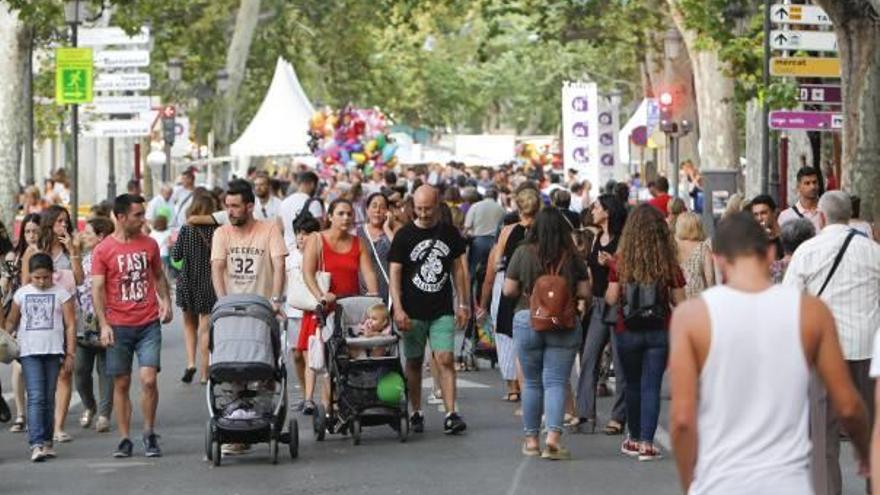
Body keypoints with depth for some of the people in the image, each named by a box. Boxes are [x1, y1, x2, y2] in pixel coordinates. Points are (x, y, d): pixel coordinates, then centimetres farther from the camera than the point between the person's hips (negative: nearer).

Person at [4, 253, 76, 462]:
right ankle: (36, 444, -18)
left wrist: (70, 354, -1)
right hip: (29, 352, 0)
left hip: (53, 351, 0)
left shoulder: (61, 294, 2)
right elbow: (11, 322, 15)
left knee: (49, 398, 7)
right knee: (35, 397, -11)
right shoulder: (22, 294, 7)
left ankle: (47, 441, 16)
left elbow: (70, 325, 3)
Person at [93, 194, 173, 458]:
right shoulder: (103, 250, -2)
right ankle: (124, 439, 11)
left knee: (148, 379, -9)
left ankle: (149, 434, 8)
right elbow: (97, 289, -4)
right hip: (118, 326, -1)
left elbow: (159, 276, 20)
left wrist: (166, 302, 5)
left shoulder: (149, 244, 8)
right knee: (121, 384, 4)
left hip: (149, 324, 1)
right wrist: (104, 325, -12)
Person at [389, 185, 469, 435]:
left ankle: (451, 414, -12)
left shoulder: (450, 233, 6)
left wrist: (463, 304, 8)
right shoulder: (404, 235, -2)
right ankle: (416, 413, 18)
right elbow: (395, 274, -5)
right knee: (414, 362, 7)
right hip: (413, 311, -1)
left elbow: (458, 269, 12)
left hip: (442, 311, 1)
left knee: (446, 359, -9)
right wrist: (398, 309, -14)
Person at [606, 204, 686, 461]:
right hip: (659, 332, 0)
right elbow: (679, 301, -3)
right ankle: (646, 443, -5)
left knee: (633, 385, 16)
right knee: (651, 386, 1)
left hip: (628, 332, 1)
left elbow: (611, 298, -5)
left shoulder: (621, 262, -7)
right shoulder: (669, 263, -6)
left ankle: (635, 440, 26)